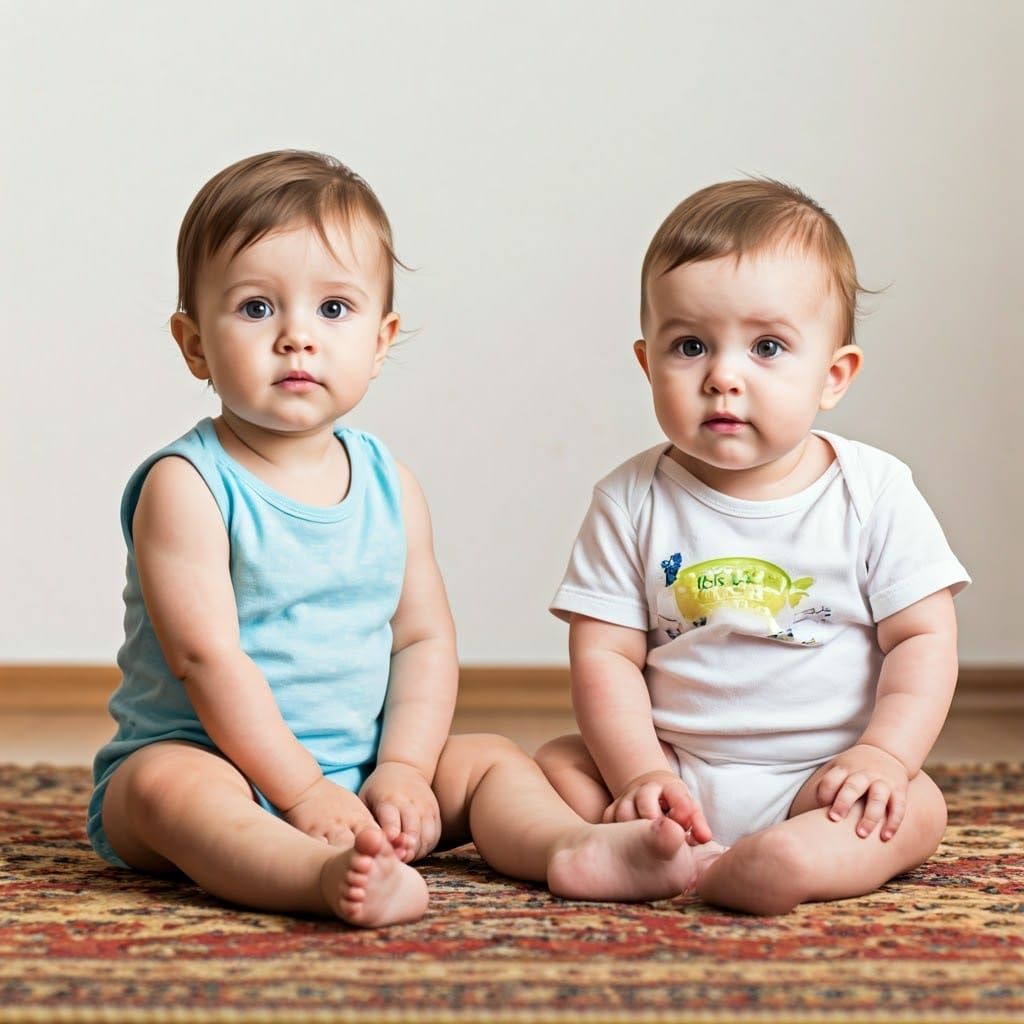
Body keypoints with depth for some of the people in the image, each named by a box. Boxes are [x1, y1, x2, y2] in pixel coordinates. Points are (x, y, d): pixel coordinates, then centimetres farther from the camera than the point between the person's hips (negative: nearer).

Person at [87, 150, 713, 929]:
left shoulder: (391, 485, 5)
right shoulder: (186, 486, -13)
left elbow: (424, 637, 4)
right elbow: (207, 658, -19)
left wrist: (402, 768, -11)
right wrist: (303, 793, -22)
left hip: (361, 771, 6)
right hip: (218, 764, -6)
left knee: (490, 760, -1)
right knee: (169, 784, -35)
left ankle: (571, 848, -29)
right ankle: (327, 879, -59)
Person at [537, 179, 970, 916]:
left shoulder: (874, 493, -3)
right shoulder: (632, 502, -2)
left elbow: (924, 637, -4)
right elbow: (604, 655, -5)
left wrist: (882, 755, -18)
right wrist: (638, 776, -18)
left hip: (822, 784, -1)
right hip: (675, 777, 2)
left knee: (917, 807, -26)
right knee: (553, 766, -15)